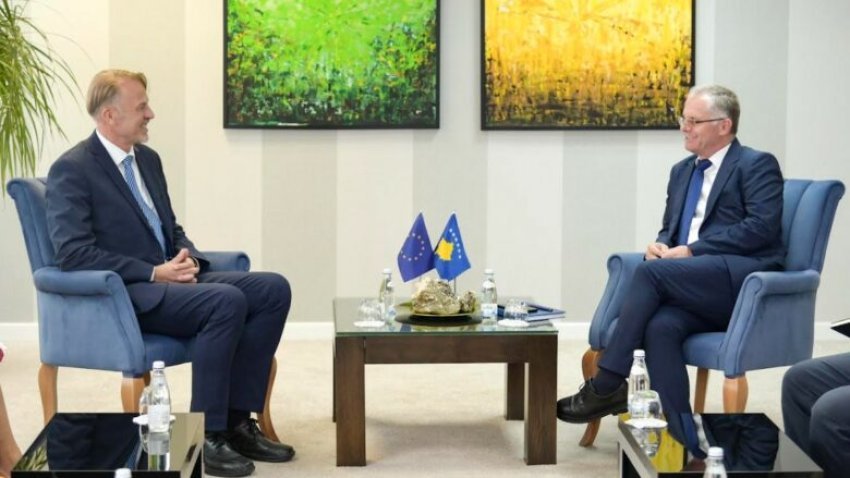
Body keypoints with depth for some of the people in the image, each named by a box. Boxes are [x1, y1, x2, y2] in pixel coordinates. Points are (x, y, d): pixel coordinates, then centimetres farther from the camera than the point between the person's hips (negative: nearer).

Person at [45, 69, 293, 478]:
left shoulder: (148, 158, 16)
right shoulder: (71, 170, -8)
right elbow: (73, 253, -17)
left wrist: (188, 258, -1)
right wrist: (154, 273, -20)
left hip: (171, 278, 8)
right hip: (122, 293, -8)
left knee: (274, 289, -12)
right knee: (227, 301, -31)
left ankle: (236, 419, -9)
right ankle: (205, 434, -20)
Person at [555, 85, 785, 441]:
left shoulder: (757, 165, 1)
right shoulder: (682, 171, 24)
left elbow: (761, 227, -12)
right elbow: (669, 229, 26)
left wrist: (692, 251, -16)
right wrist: (661, 247, -1)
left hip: (745, 280, -6)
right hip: (699, 286, 6)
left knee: (648, 271, -27)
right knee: (661, 326, -28)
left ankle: (607, 386, -22)